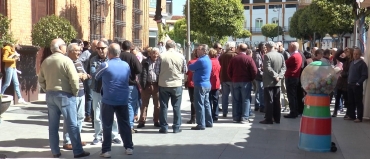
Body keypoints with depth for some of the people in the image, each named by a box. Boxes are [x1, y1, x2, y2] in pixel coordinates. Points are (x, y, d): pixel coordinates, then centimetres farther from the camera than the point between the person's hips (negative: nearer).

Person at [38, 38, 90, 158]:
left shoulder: (45, 61, 9)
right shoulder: (66, 60, -12)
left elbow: (41, 80, 14)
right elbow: (74, 79, -18)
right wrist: (75, 92, -5)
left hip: (50, 95, 7)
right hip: (64, 95, -6)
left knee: (53, 125, 11)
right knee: (72, 125, -1)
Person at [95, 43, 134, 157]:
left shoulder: (105, 65, -11)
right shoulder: (126, 65, 3)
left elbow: (96, 77, 6)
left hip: (108, 100, -4)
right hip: (123, 100, 4)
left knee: (107, 126, 4)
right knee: (125, 124, 13)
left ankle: (106, 150, 6)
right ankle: (129, 147, 18)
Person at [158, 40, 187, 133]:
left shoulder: (161, 56, -9)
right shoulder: (181, 56, -5)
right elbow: (185, 70, 4)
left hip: (163, 84, 0)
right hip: (177, 84, 1)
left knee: (163, 106, 9)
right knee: (176, 107, 10)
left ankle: (164, 127, 12)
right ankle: (176, 127, 13)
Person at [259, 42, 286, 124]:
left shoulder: (267, 55, -12)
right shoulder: (281, 55, 8)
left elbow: (268, 68, -20)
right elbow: (284, 67, 5)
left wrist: (276, 76, -14)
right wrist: (279, 76, -4)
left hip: (269, 81, -6)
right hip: (277, 82, 6)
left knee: (269, 101, -3)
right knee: (277, 101, 10)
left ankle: (269, 119, -2)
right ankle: (277, 118, 15)